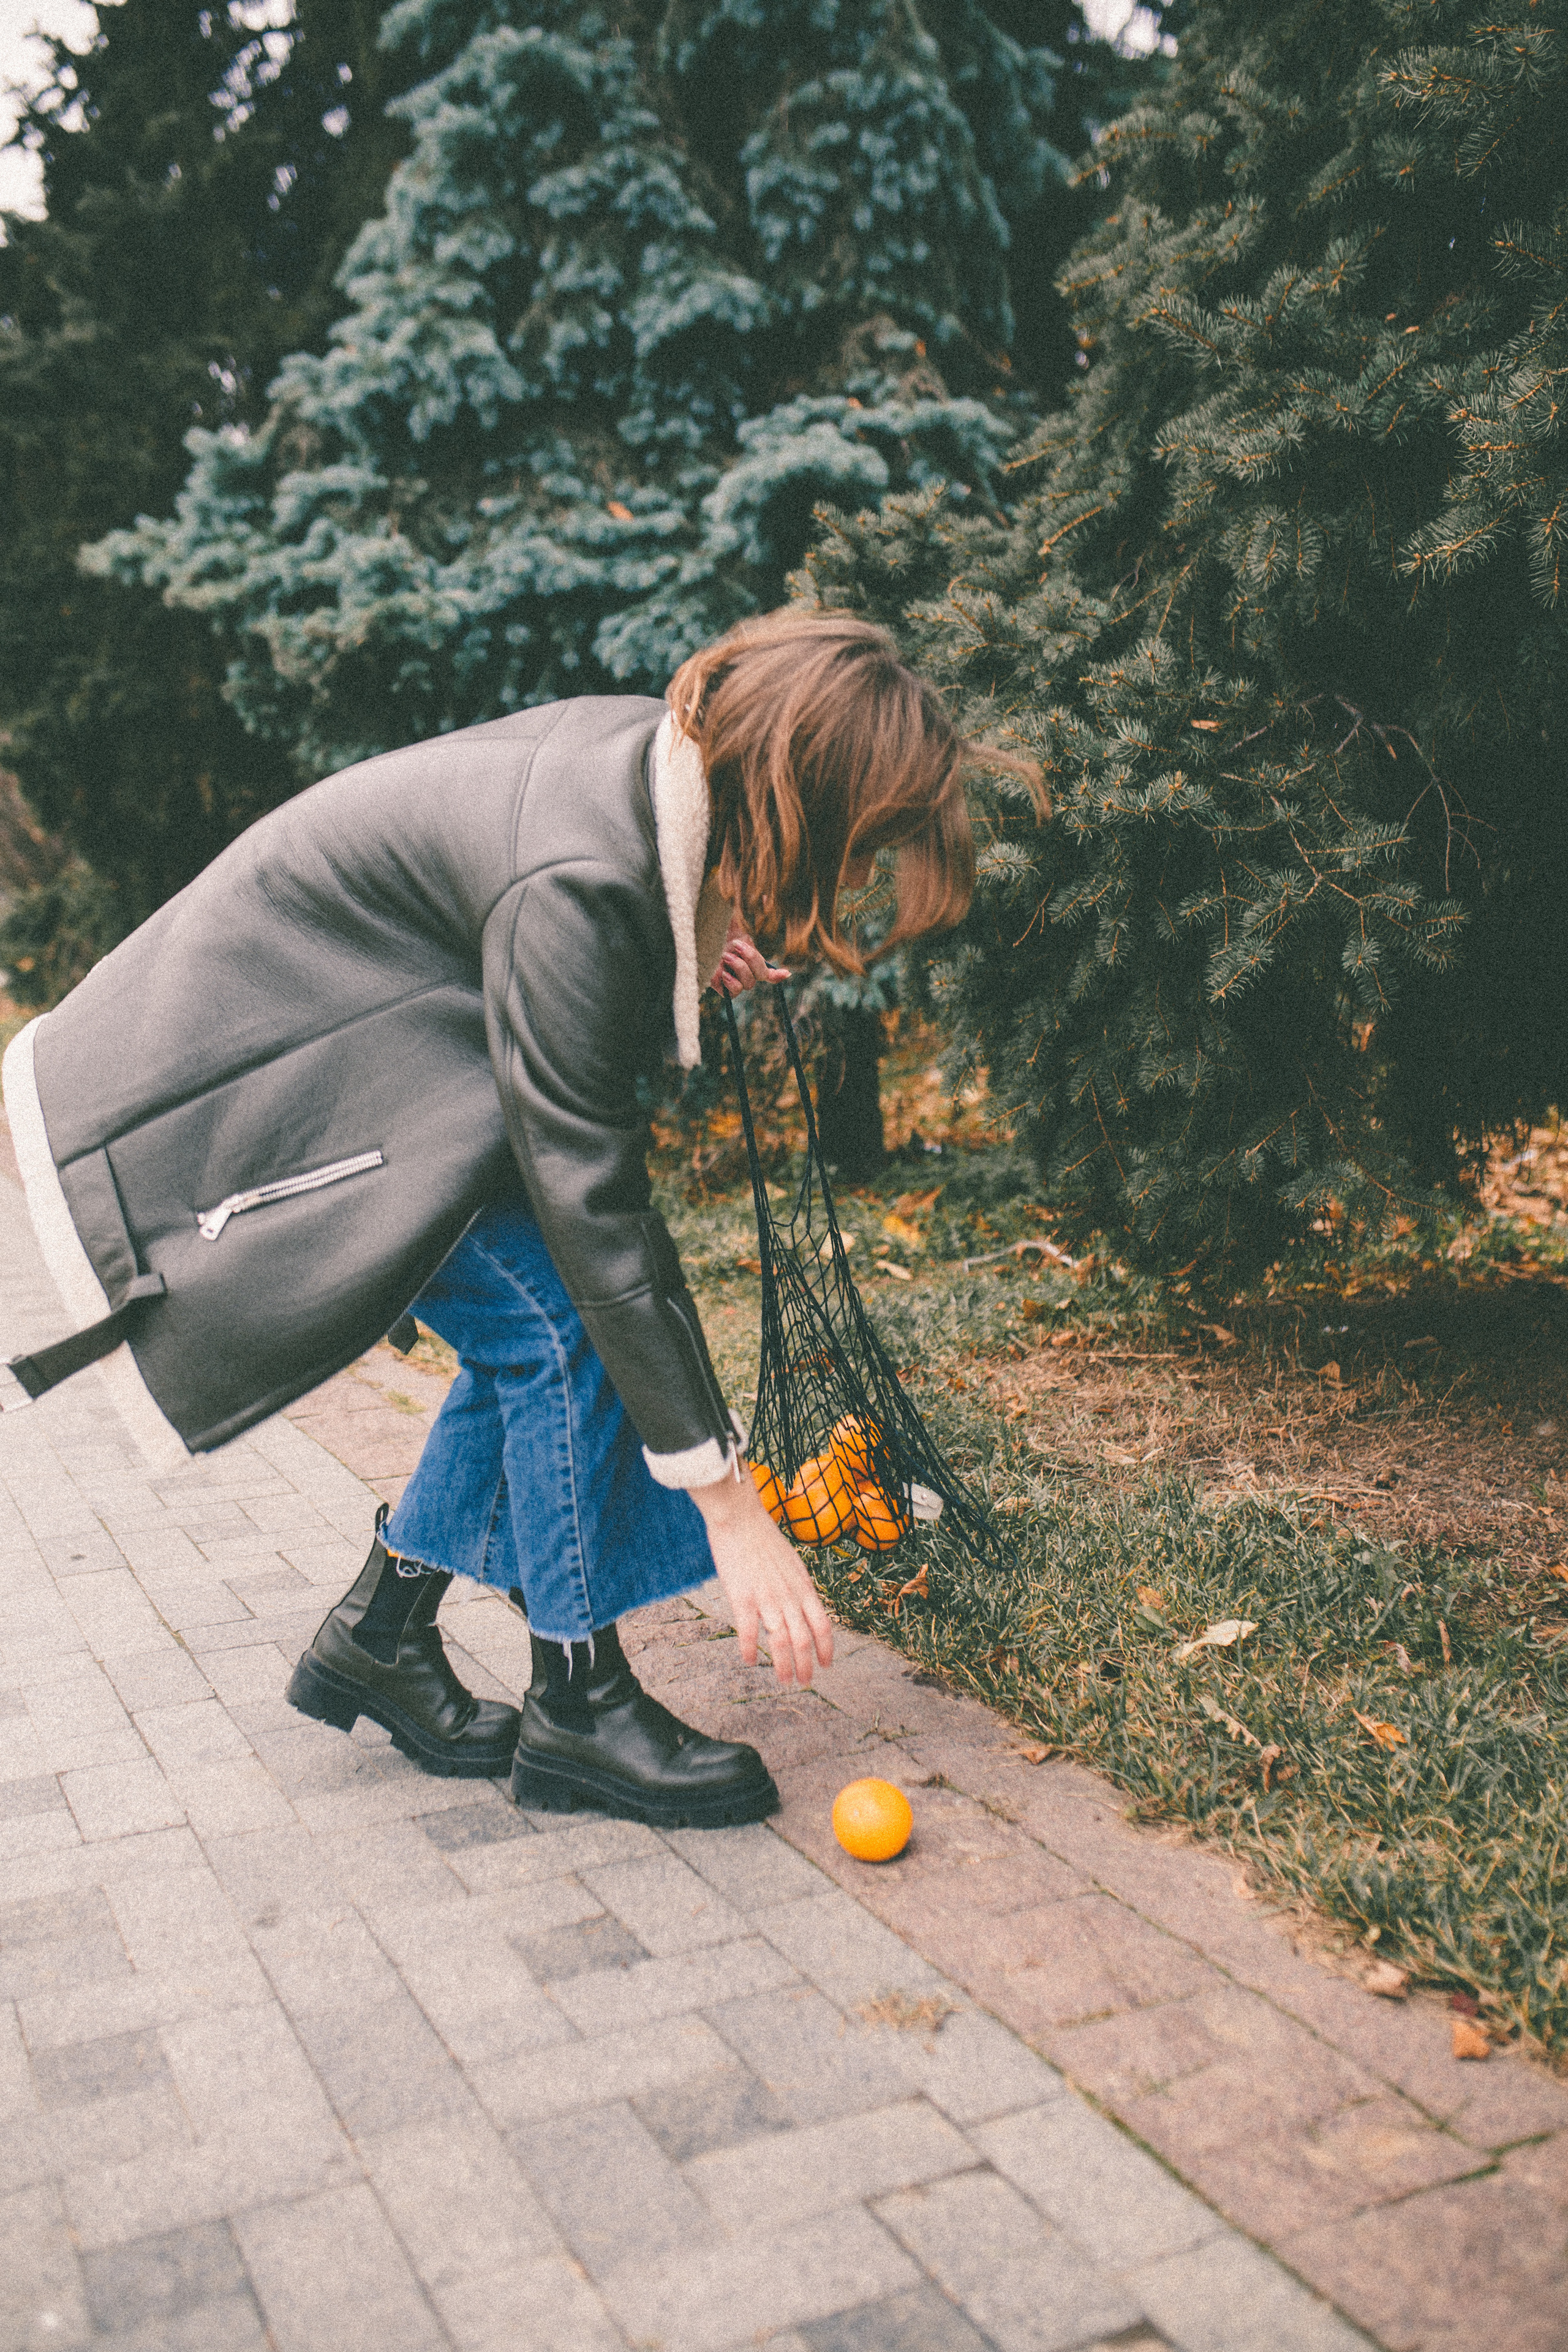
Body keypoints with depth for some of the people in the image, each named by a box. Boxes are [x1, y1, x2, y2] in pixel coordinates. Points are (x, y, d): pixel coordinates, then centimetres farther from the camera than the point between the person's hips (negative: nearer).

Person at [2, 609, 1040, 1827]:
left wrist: (685, 948, -2)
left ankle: (379, 1633, 19)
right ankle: (579, 1702, 2)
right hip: (277, 1060, -9)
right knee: (562, 1316, -14)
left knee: (543, 1309, 5)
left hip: (366, 1022, 9)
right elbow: (595, 1209, -34)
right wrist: (729, 1504, -29)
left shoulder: (660, 751, -8)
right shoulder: (577, 888, -34)